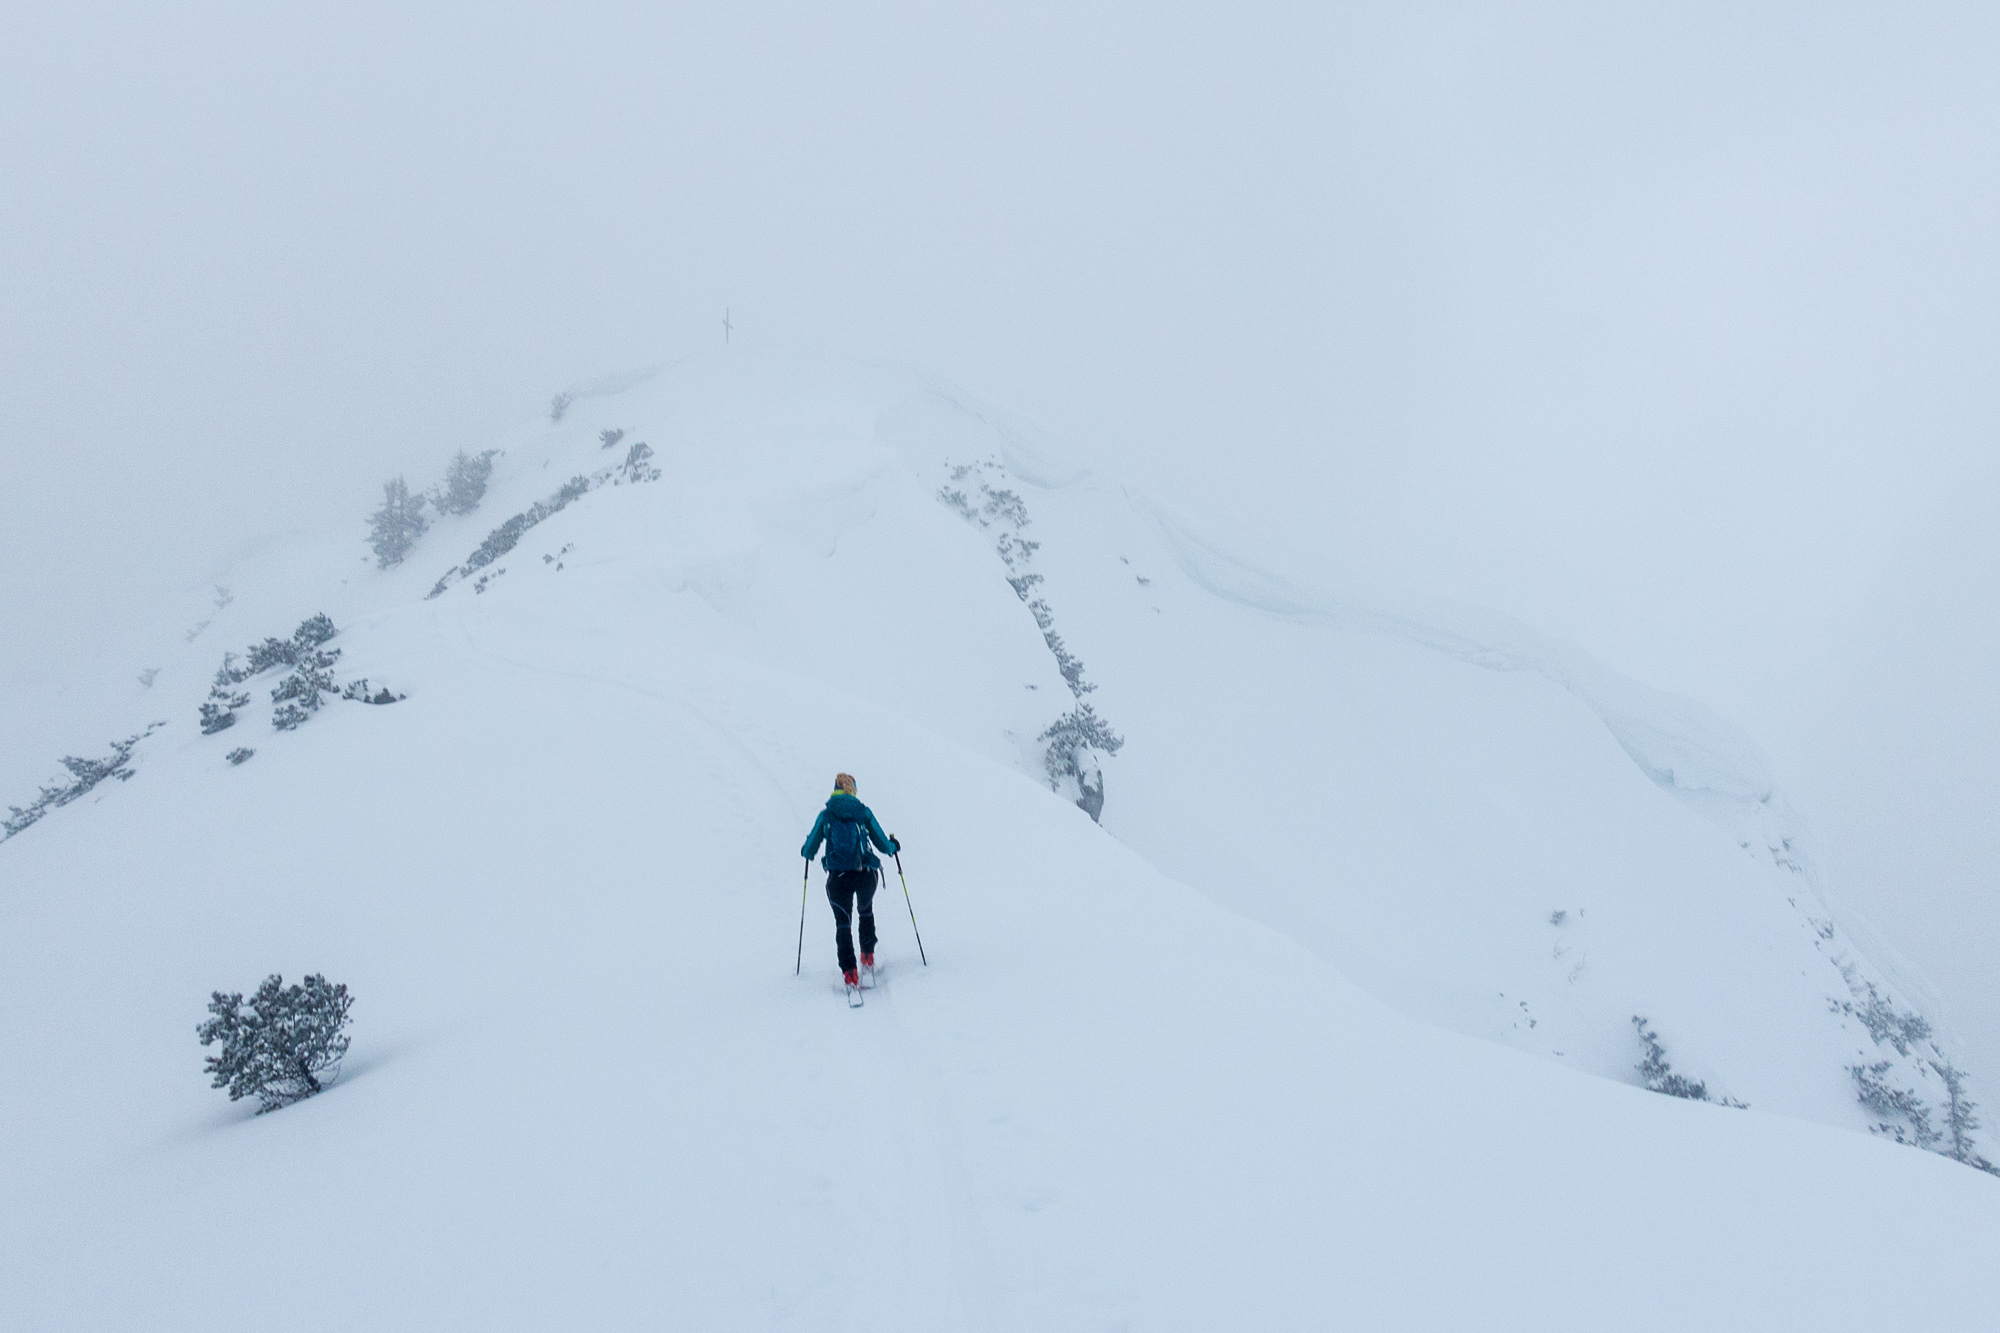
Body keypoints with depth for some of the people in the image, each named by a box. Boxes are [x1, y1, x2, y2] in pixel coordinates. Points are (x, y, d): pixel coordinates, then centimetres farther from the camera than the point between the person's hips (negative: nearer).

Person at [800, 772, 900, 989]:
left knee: (842, 922, 8)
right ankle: (868, 956, 27)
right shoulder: (864, 812, 4)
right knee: (866, 911, 30)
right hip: (866, 874, 1)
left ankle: (849, 971, -8)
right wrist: (893, 846, 29)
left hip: (838, 877, -1)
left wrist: (805, 851, 28)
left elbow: (809, 851, 4)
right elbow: (883, 844, 6)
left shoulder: (825, 815, 3)